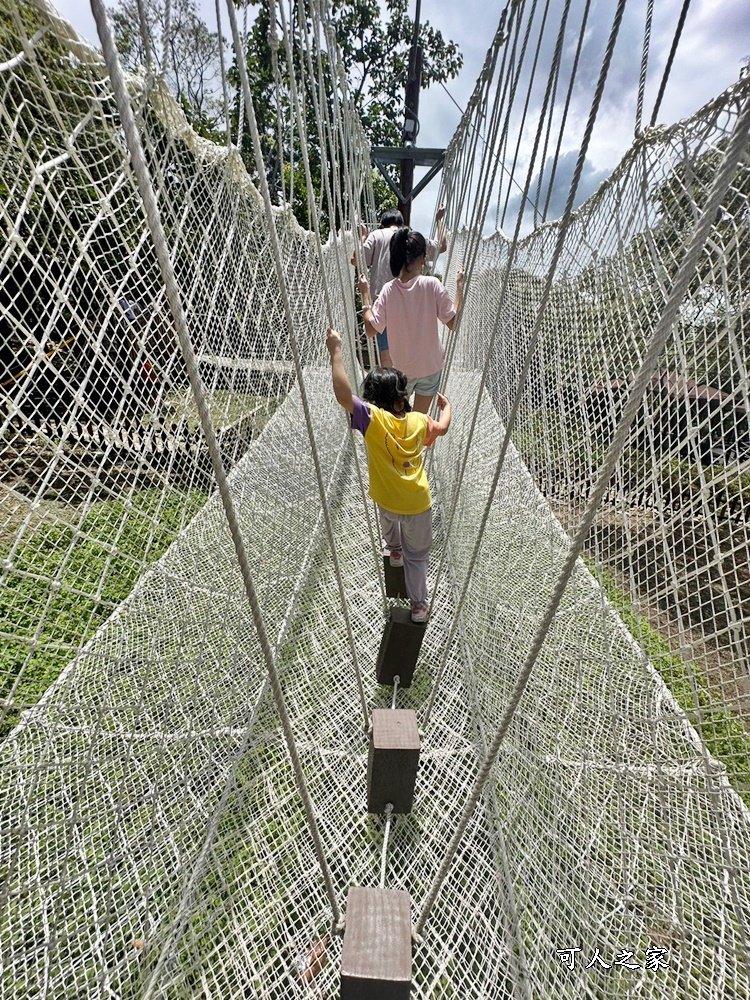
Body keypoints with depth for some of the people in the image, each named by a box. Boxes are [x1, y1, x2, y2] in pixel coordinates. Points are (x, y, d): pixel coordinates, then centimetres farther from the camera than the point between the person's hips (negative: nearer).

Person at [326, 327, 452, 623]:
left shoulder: (373, 419, -19)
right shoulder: (419, 421, -4)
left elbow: (343, 394, -30)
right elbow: (442, 428, 17)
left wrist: (336, 351, -20)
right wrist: (446, 406, 37)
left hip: (388, 499, -1)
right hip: (418, 503, 1)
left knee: (389, 520, 38)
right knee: (417, 555, 18)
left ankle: (394, 550, 64)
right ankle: (419, 605, 29)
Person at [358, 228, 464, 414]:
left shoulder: (388, 290, -12)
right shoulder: (432, 285, -16)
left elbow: (371, 330, -9)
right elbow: (453, 323, -10)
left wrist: (365, 294, 1)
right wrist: (459, 287, 0)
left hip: (402, 368, 1)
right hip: (430, 366, 0)